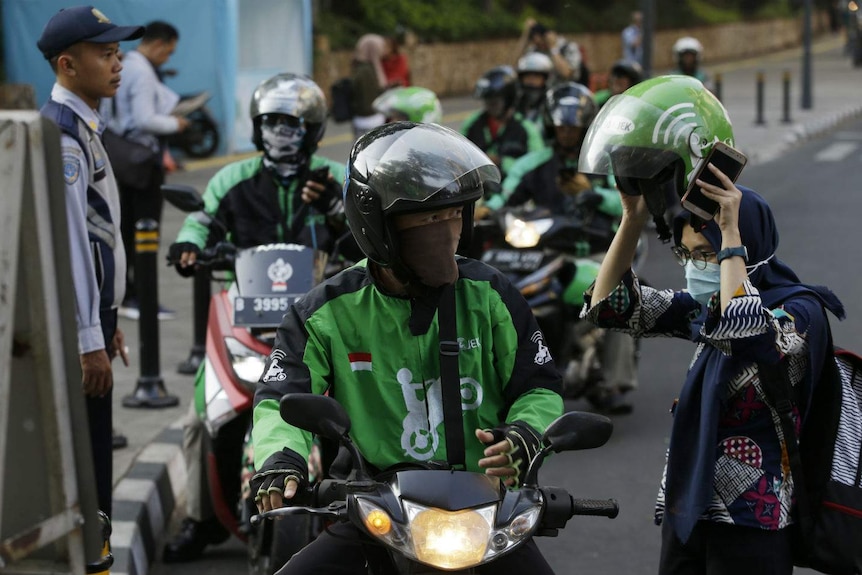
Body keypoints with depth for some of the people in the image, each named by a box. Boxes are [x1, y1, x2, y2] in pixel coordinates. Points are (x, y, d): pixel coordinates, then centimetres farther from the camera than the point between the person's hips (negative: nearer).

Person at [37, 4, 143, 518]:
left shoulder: (85, 128, 15)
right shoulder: (60, 134, -17)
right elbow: (67, 242, -21)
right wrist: (89, 340, -22)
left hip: (91, 316, 10)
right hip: (74, 327, -10)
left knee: (94, 455, 15)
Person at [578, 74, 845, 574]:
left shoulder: (800, 312, -12)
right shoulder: (706, 305, 9)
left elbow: (743, 334, -34)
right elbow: (610, 305, 7)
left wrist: (731, 235, -25)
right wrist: (635, 217, -2)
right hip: (687, 510, 7)